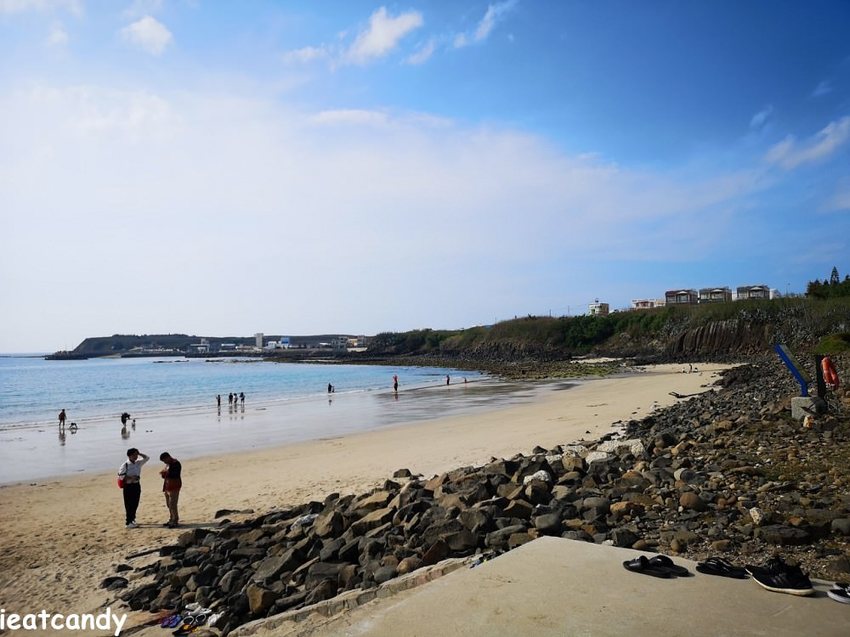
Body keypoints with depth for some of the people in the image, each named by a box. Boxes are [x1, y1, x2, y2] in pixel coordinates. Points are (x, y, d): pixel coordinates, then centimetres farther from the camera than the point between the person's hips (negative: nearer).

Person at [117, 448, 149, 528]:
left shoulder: (138, 463, 4)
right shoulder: (125, 465, -13)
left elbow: (147, 458, 13)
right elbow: (120, 476, -13)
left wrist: (140, 453, 1)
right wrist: (131, 478, -22)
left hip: (137, 485, 6)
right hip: (128, 486, -6)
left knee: (135, 504, 12)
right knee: (129, 505, 0)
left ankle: (132, 519, 26)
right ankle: (129, 522, 6)